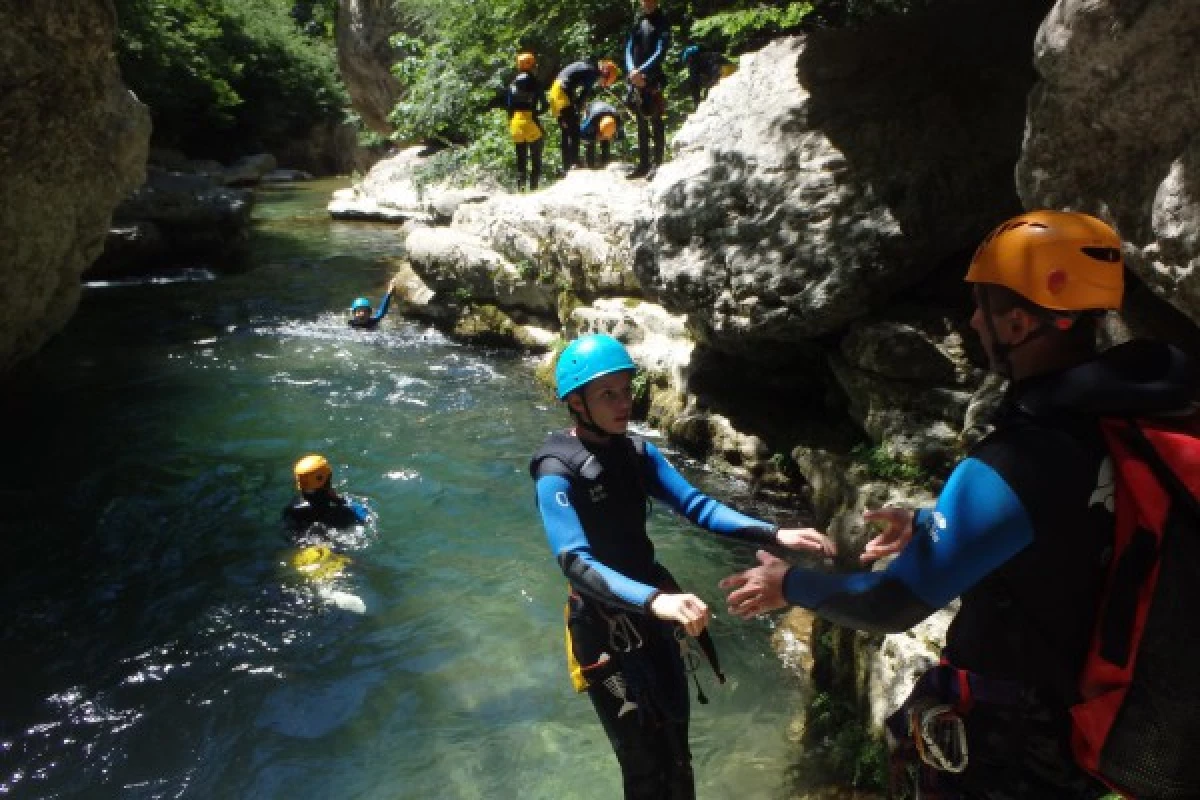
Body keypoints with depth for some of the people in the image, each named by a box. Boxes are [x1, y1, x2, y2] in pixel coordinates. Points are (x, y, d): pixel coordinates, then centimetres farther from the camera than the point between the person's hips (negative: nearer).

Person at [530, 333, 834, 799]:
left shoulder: (638, 452, -1)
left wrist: (774, 535, -18)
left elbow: (696, 506, -6)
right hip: (604, 626, -6)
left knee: (676, 752, 20)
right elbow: (576, 562, -32)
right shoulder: (557, 472, -20)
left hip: (653, 608, 6)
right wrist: (656, 600, -47)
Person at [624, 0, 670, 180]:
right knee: (641, 122, 10)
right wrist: (632, 70, -8)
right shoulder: (638, 21, 14)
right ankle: (643, 163, 16)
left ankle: (657, 163, -3)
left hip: (654, 79, -6)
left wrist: (642, 70, -19)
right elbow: (629, 49, 9)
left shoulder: (661, 22, -2)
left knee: (656, 121, -5)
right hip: (635, 78, 6)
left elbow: (660, 52, -12)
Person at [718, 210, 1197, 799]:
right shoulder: (1123, 412, -8)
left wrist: (790, 585, -8)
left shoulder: (1013, 465, -31)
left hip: (1014, 739, -7)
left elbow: (891, 607, -23)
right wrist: (930, 523, 16)